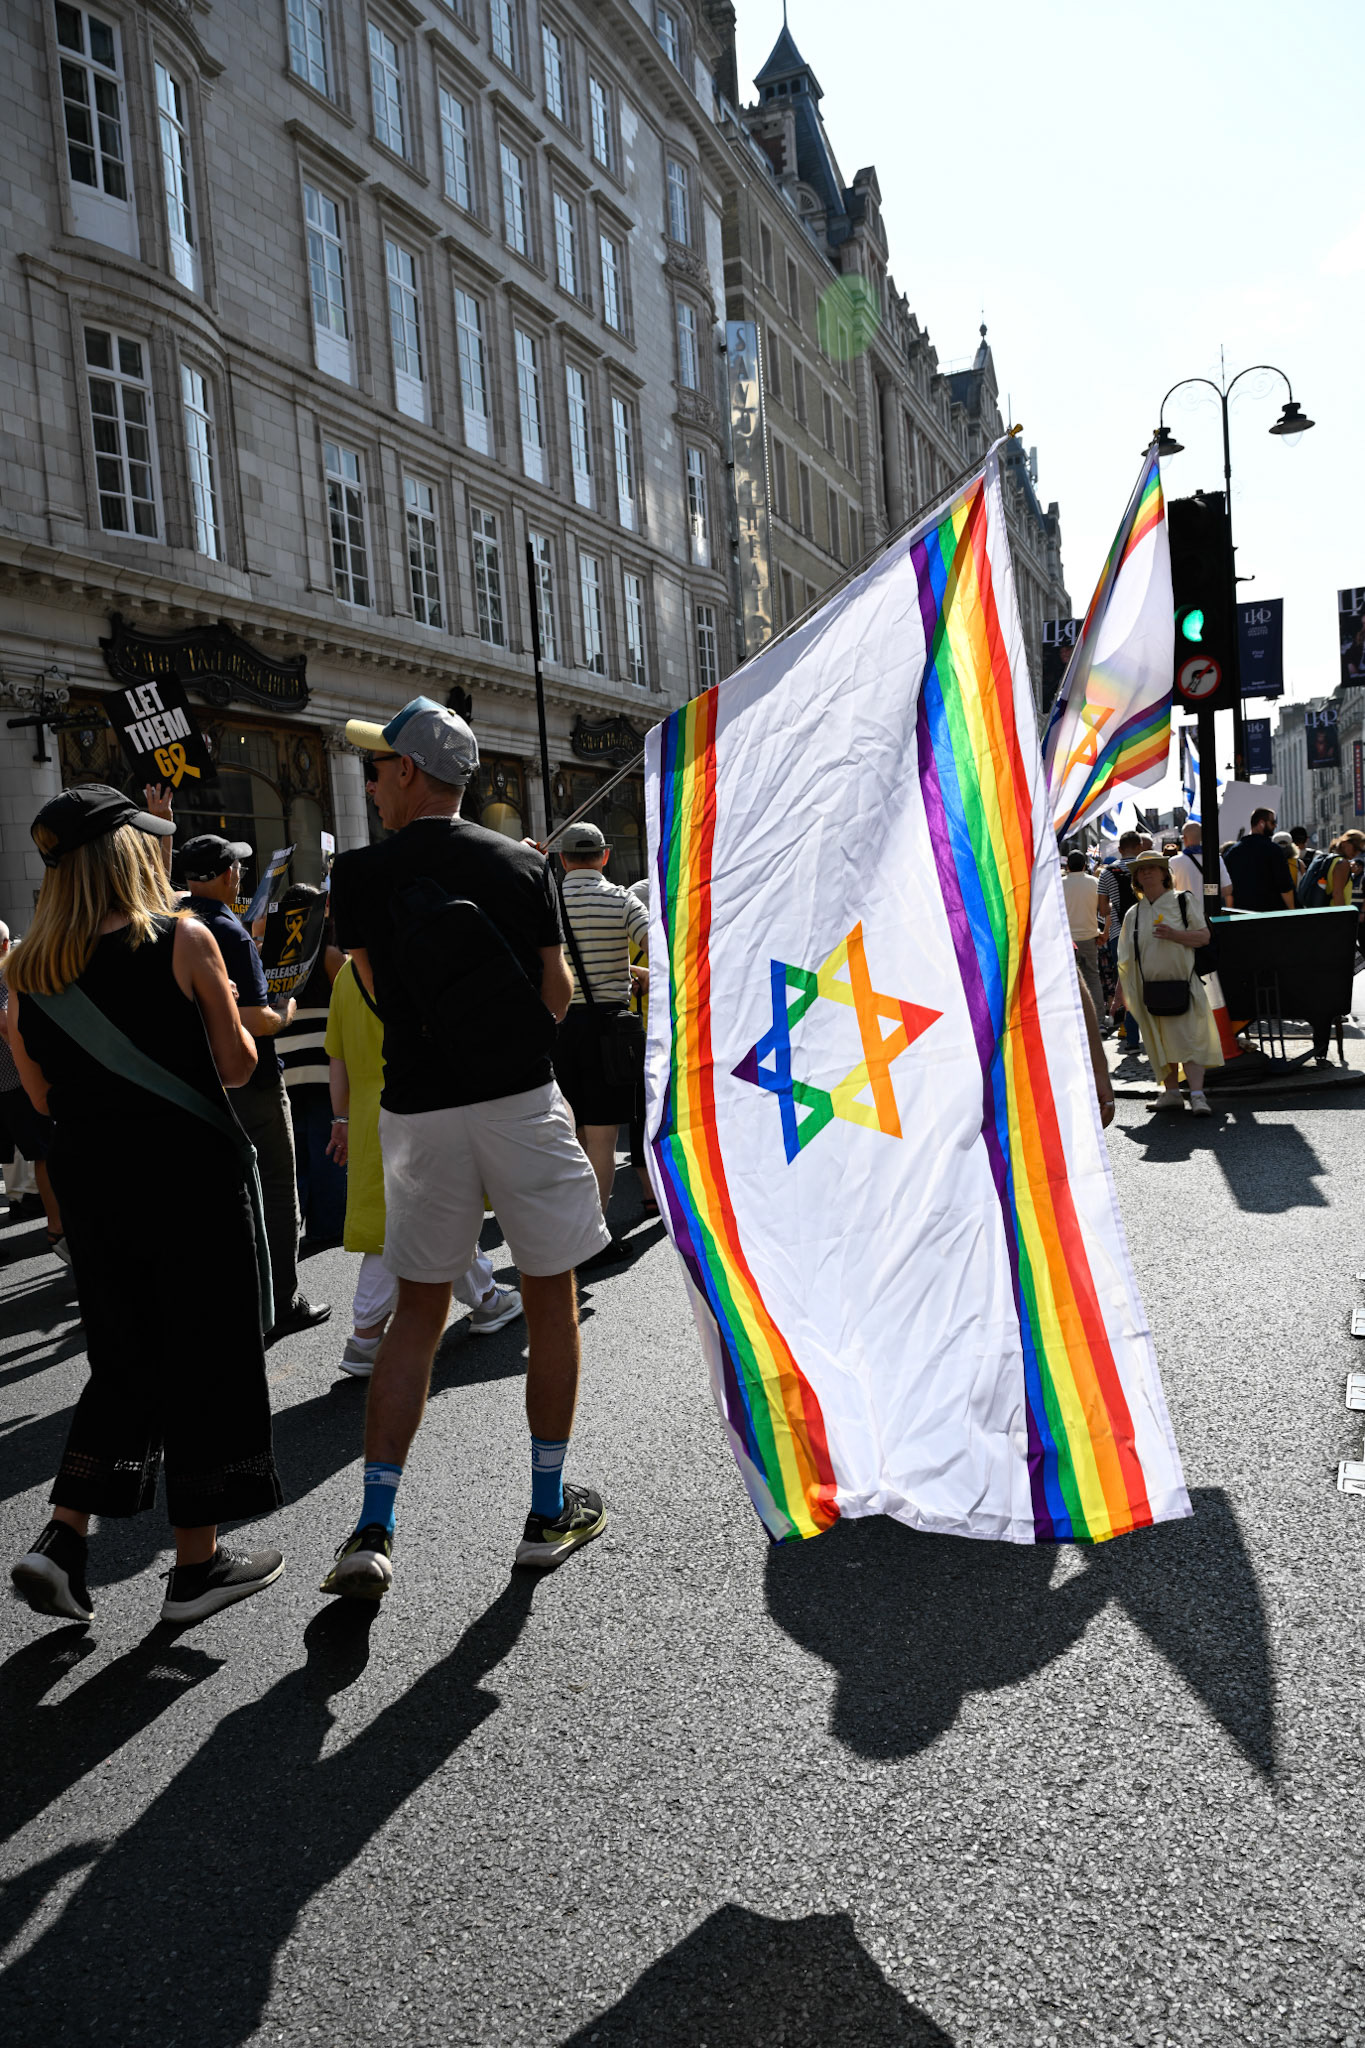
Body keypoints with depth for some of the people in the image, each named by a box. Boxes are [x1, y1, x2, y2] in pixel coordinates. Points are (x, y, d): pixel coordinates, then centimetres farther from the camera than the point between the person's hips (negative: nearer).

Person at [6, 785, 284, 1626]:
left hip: (88, 1179, 5)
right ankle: (199, 1563, 17)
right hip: (189, 1175, -5)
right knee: (205, 1359, 7)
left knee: (126, 1360, 20)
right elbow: (237, 1066, -7)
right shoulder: (181, 940, -11)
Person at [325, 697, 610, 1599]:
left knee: (419, 1310, 12)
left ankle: (373, 1531, 9)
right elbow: (558, 992, 2)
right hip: (522, 1100, -1)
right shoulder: (521, 863, -1)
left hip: (418, 1110, 1)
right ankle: (550, 1511, 20)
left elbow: (379, 991, 10)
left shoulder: (360, 874, -1)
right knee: (551, 1298, 11)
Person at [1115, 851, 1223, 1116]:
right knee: (1161, 1042, 6)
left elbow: (1204, 936, -3)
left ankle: (1197, 1094, -13)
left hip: (1182, 983, -3)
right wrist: (1120, 994, 12)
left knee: (1189, 1039, -11)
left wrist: (1174, 934, -19)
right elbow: (1126, 959, 15)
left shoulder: (1183, 901, 4)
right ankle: (1170, 1092, 14)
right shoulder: (1134, 914, 12)